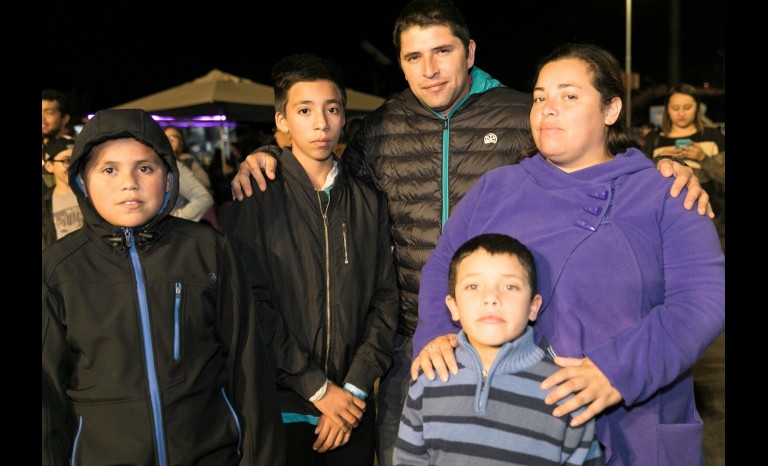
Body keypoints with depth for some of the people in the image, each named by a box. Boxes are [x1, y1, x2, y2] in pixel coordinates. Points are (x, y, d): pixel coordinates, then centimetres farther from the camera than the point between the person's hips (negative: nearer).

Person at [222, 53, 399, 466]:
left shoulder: (369, 202, 6)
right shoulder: (255, 199, -4)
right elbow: (253, 304, -10)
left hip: (353, 407, 3)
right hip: (281, 405, -2)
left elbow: (384, 298, 3)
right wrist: (318, 387, -12)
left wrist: (355, 387, -7)